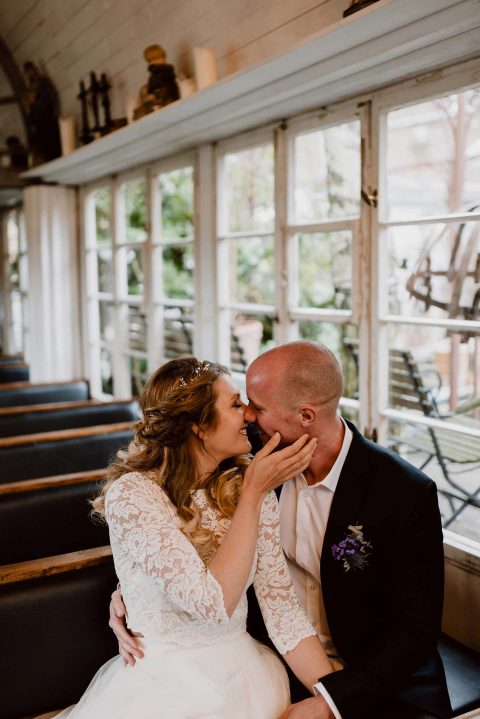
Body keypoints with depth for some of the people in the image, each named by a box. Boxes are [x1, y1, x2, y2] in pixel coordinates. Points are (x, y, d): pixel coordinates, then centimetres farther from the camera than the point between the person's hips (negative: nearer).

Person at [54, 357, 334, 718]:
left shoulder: (251, 488, -2)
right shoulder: (132, 494, -18)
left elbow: (282, 605, -4)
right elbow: (213, 601, -24)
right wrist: (253, 493, -21)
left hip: (246, 675, 3)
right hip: (162, 684, -3)